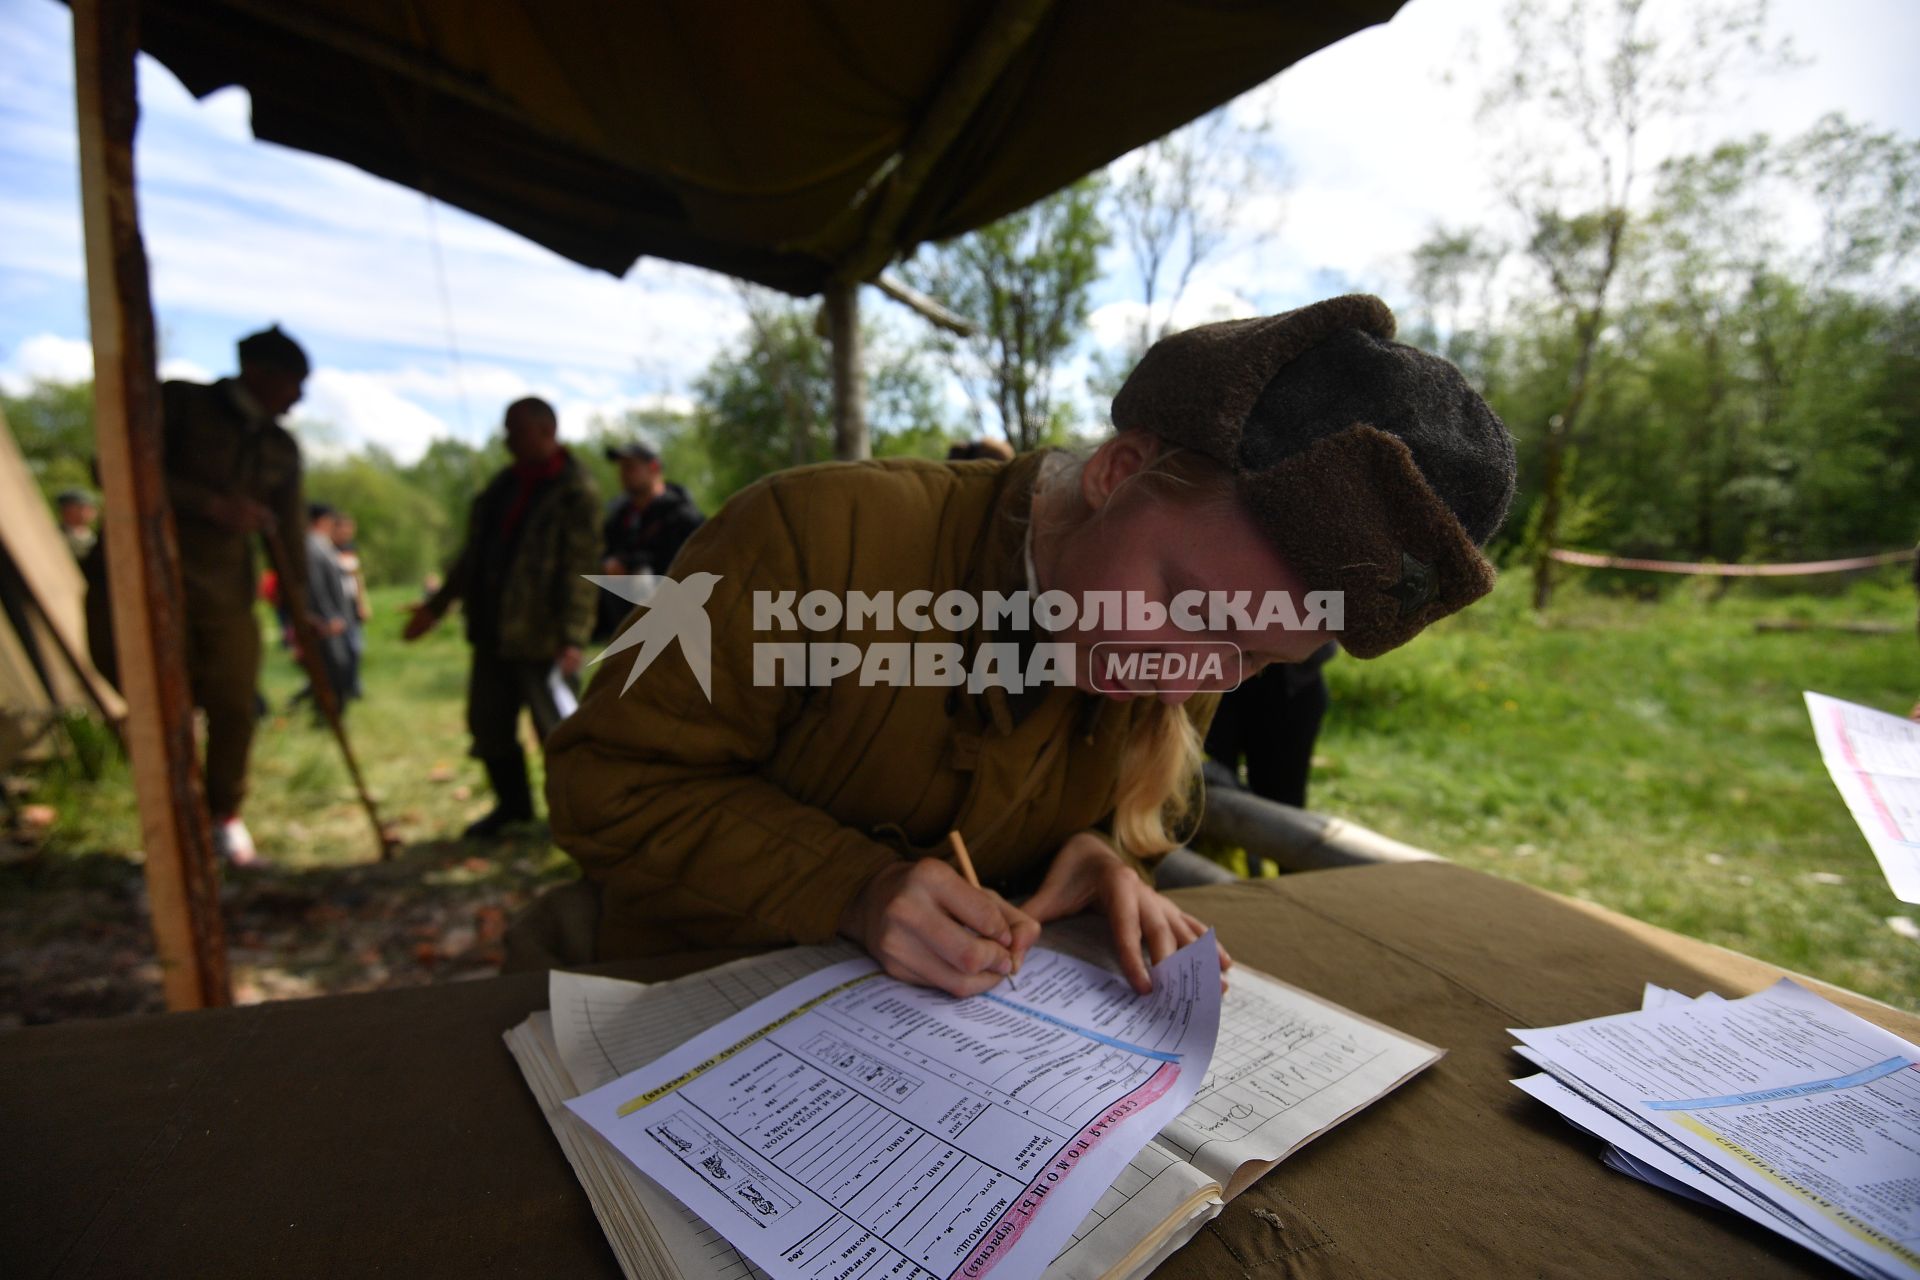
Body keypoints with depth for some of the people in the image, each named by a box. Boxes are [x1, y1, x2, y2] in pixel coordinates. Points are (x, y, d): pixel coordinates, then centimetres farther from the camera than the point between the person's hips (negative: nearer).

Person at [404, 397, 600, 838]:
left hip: (543, 638, -8)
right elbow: (473, 553, 21)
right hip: (492, 633, 8)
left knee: (558, 728, -1)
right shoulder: (503, 485, 14)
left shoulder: (574, 492, -11)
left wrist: (574, 636, -25)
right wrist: (438, 604, 23)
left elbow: (582, 569, -18)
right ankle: (512, 804, 35)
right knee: (488, 725, 16)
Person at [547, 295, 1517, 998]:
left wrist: (1103, 854, -14)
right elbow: (609, 783, -17)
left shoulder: (1174, 690, -10)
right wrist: (855, 889, -29)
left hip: (942, 1026, 1)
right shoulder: (818, 540, -26)